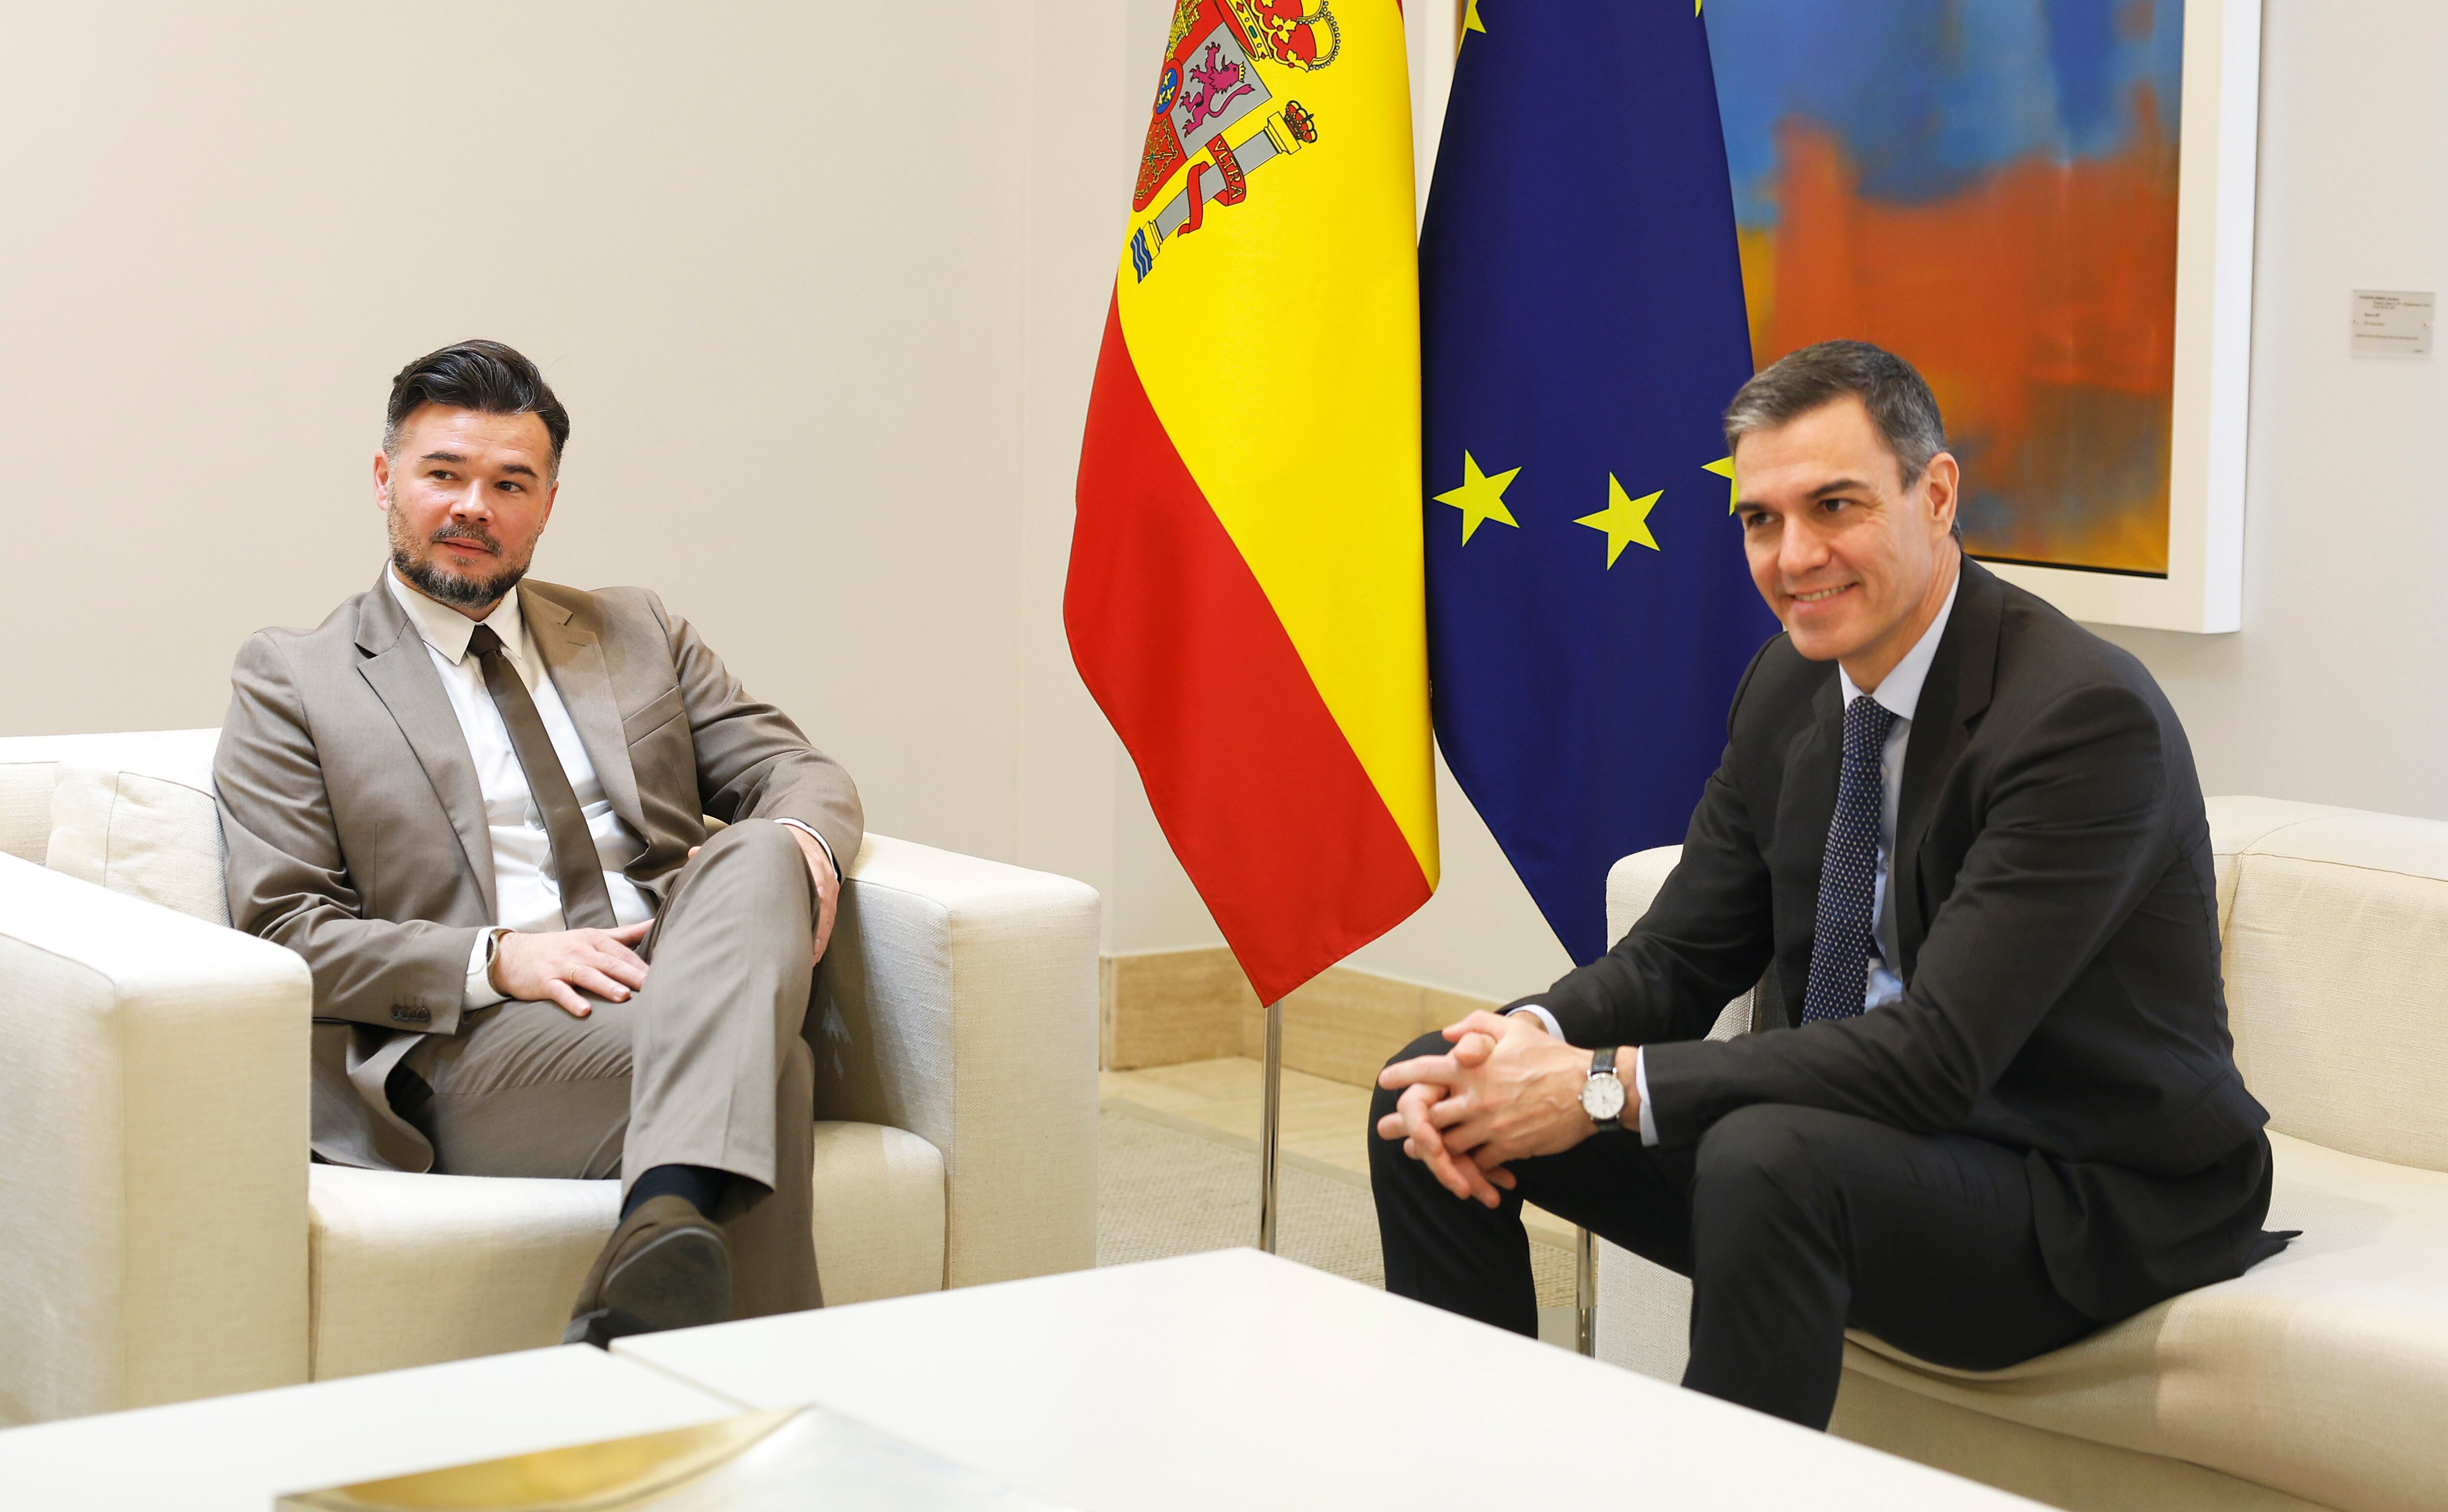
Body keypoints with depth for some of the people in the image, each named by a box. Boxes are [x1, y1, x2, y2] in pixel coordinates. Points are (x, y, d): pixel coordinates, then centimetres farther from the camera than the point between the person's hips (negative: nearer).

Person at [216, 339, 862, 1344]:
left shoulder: (635, 634, 26)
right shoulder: (291, 679, 12)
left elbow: (792, 769, 21)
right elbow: (282, 930, 3)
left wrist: (796, 842, -7)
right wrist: (498, 959, -14)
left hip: (681, 987, 4)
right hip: (468, 1048, -4)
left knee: (761, 857, -33)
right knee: (756, 1064, -36)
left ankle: (665, 1228, -53)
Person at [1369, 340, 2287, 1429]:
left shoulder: (2088, 716, -22)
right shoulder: (1791, 682, 3)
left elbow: (1939, 1056, -28)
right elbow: (1683, 953, 8)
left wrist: (1604, 1088, -29)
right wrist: (1532, 1041, -15)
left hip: (2091, 1195, -7)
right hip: (1846, 1141, 8)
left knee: (1766, 1156, -37)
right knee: (1423, 1093, -1)